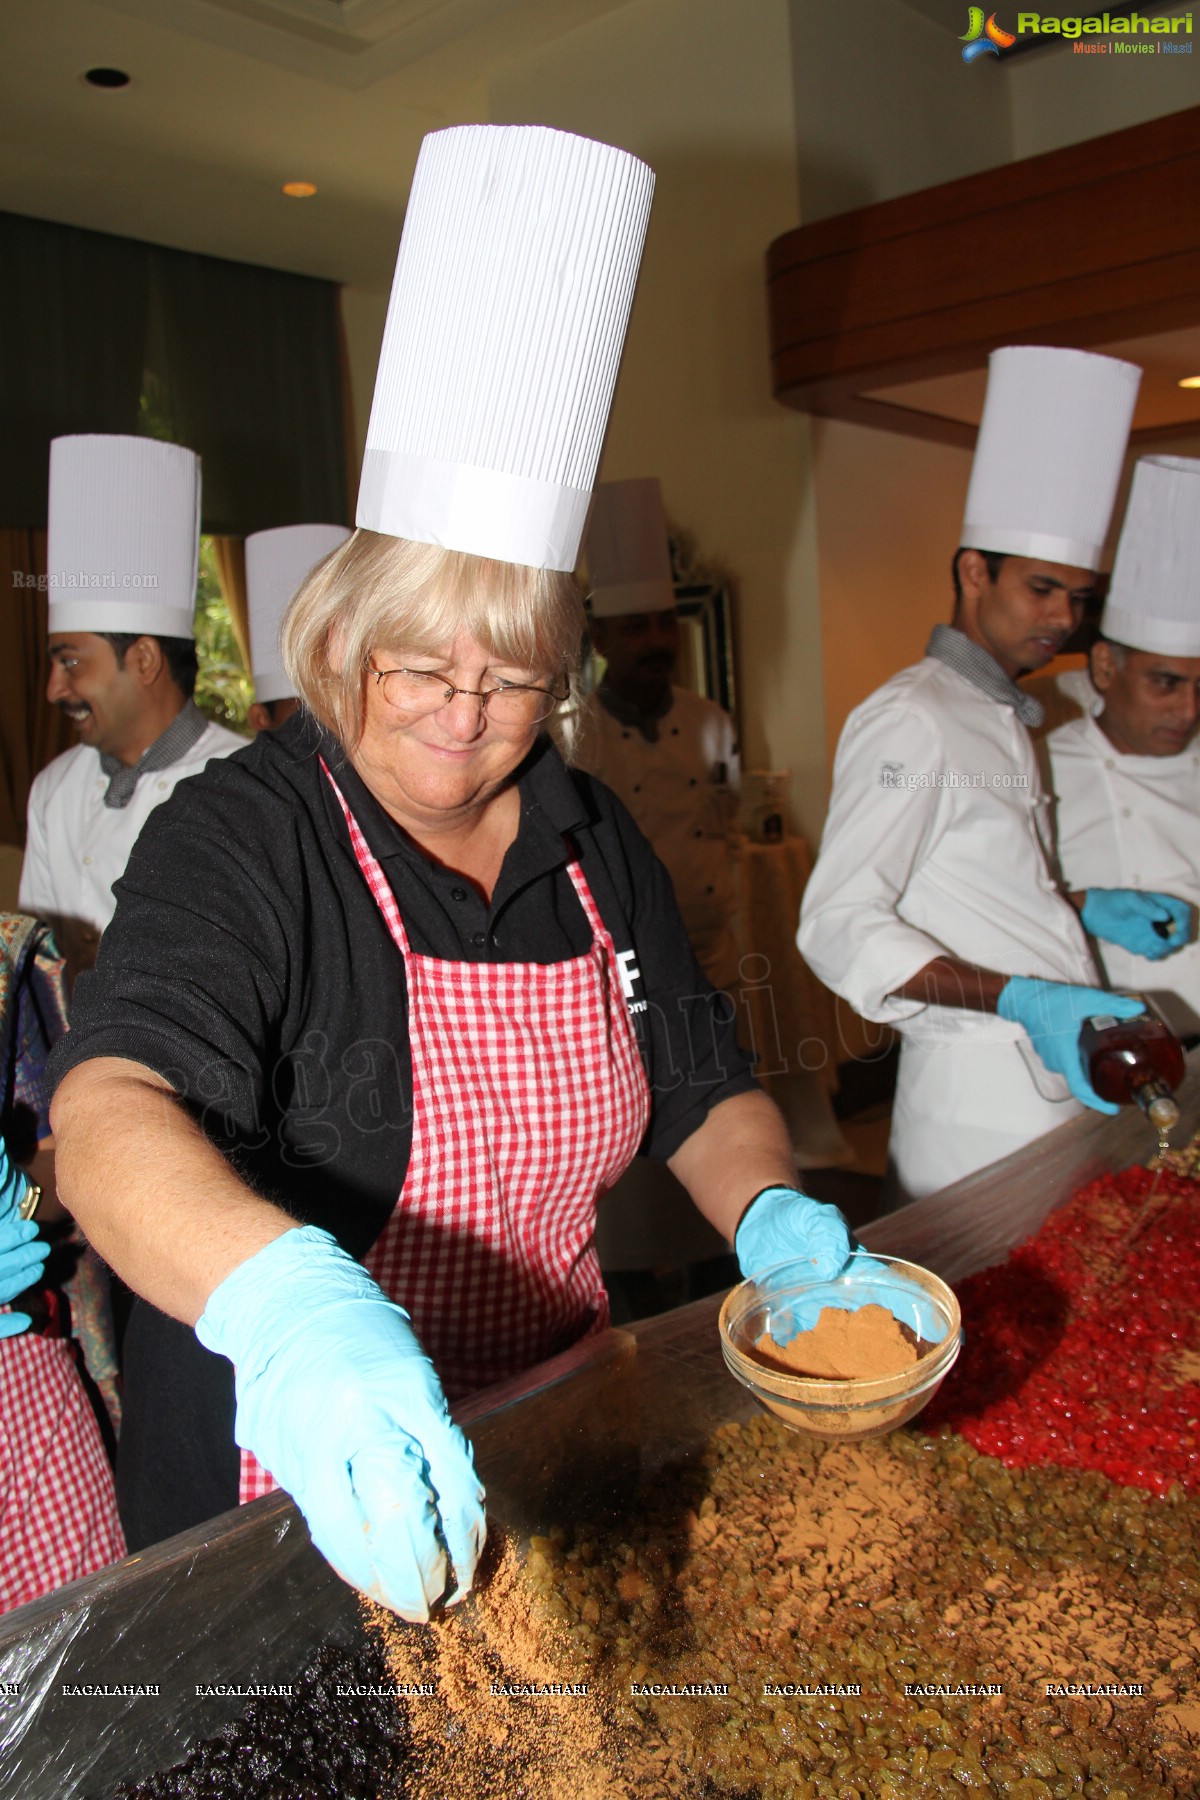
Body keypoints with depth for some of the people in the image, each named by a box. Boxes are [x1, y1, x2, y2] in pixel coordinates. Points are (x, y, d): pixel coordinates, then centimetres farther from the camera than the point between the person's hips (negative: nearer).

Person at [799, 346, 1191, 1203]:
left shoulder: (1006, 718, 17)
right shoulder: (910, 721, -14)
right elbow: (839, 926, -21)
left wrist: (1085, 908, 11)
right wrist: (1019, 999, -28)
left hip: (1063, 1087, 9)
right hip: (982, 1106, -9)